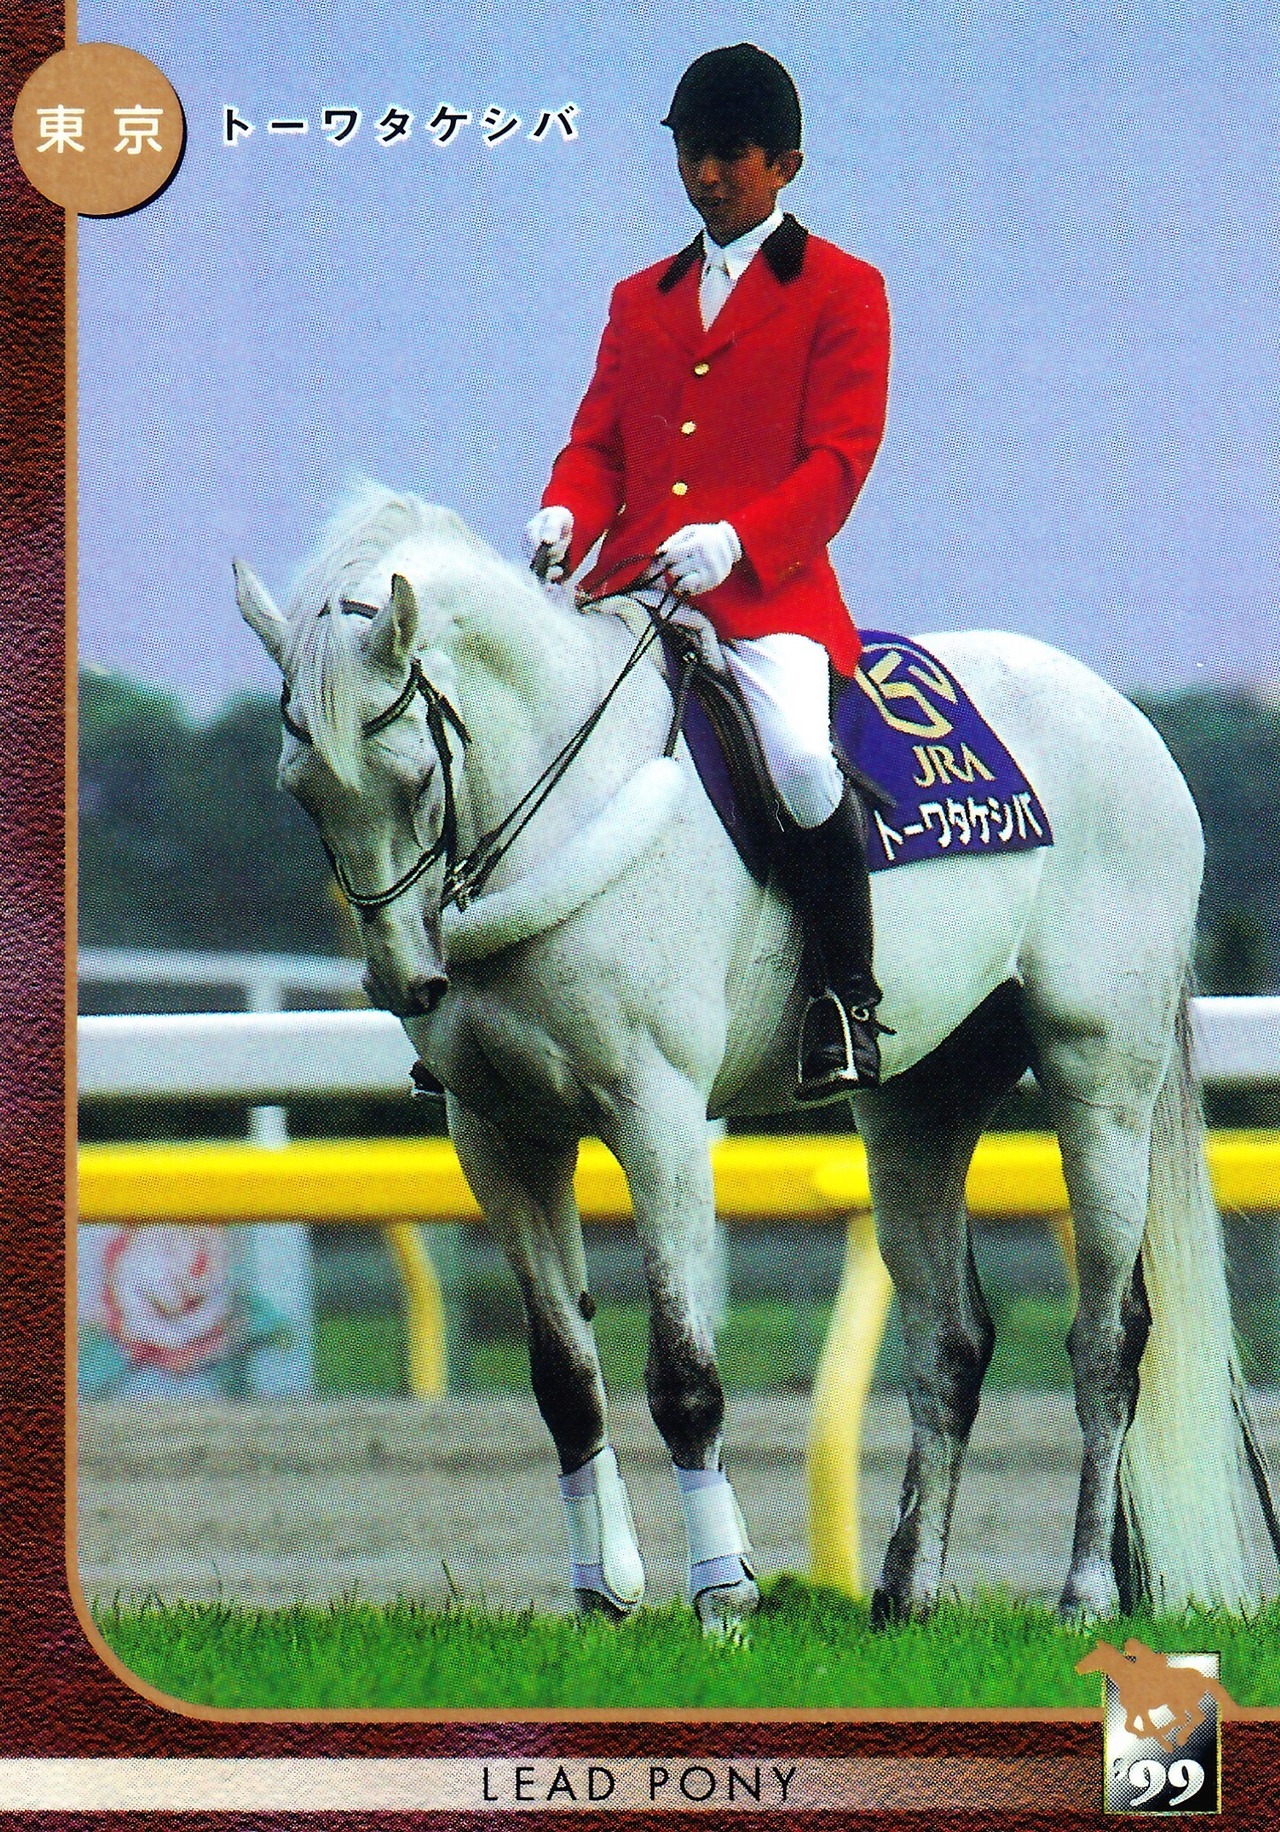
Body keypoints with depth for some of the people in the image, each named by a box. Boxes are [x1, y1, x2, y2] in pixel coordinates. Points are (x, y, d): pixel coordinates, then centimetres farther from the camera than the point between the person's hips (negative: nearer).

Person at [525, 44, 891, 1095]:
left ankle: (847, 996, -16)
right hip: (628, 593, 6)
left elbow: (839, 457, -3)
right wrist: (566, 513, -7)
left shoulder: (841, 293, 7)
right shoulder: (641, 301, 23)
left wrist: (734, 539, -20)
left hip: (770, 594, -6)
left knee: (799, 754, -32)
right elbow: (599, 440, 18)